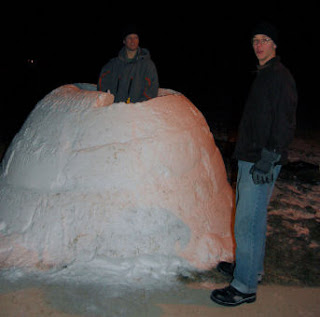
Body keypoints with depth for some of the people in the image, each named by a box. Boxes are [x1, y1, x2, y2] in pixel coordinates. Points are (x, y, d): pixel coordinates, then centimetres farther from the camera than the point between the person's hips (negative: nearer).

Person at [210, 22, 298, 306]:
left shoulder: (280, 77, -13)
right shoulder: (263, 75, 18)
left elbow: (285, 124, -19)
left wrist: (267, 159, -22)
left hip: (262, 162, -10)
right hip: (249, 158, 10)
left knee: (247, 223, -6)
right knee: (252, 218, 19)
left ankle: (245, 287, 5)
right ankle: (252, 267, 35)